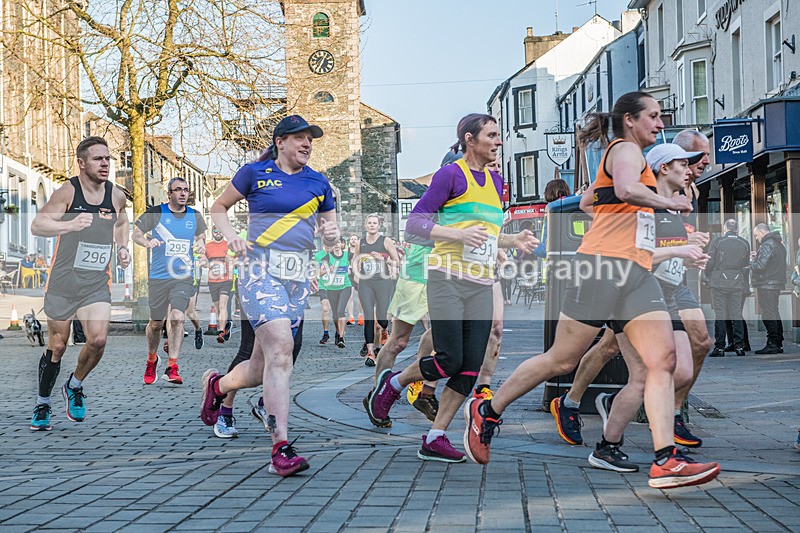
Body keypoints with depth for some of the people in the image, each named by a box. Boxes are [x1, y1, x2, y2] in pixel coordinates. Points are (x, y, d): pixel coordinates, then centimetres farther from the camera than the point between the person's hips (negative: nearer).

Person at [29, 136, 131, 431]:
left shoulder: (117, 196, 3)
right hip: (63, 282, -3)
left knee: (98, 340, -15)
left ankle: (74, 385, 14)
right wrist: (68, 225, -39)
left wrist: (122, 247, 7)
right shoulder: (67, 192, -11)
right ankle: (42, 405, 26)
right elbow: (37, 225, -21)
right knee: (57, 346, 5)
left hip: (97, 283, 3)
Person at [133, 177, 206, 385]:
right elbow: (136, 233, 2)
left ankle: (172, 368, -12)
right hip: (158, 276, -1)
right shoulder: (155, 213, -1)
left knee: (177, 317, -17)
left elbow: (200, 236, 25)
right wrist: (147, 242, -20)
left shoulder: (195, 216, 8)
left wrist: (201, 244, 2)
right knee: (156, 322, 7)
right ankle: (151, 360, 35)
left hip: (184, 276, 1)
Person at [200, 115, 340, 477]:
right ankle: (281, 450, -21)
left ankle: (216, 386, 39)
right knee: (280, 350, -22)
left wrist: (331, 235, -2)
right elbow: (218, 207, 14)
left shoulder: (319, 183, 14)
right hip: (261, 271, -5)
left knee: (262, 368, 6)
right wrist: (231, 235, -5)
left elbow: (328, 232, 22)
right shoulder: (255, 173, 3)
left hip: (299, 278, 5)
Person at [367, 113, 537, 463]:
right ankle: (393, 383, 17)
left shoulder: (495, 182, 19)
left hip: (482, 285, 7)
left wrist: (514, 241, 11)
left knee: (471, 366, -2)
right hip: (448, 279, -7)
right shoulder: (451, 174, -3)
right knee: (449, 361, -12)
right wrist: (459, 234, -20)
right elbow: (415, 223, -8)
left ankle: (435, 438, 6)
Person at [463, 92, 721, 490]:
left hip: (636, 272, 9)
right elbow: (626, 190, -24)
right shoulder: (625, 150, -1)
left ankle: (665, 460, -14)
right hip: (604, 264, -9)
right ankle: (486, 411, 15)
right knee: (562, 360, -2)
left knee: (664, 359, -8)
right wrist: (669, 202, -11)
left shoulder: (632, 156, 29)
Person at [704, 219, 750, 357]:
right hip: (738, 283, 3)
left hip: (719, 282, -3)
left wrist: (707, 277, 9)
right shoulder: (745, 244, 5)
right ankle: (739, 346, 6)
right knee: (737, 314, 8)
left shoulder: (717, 242, -5)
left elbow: (710, 262, -6)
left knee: (720, 315, -1)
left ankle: (719, 347, -2)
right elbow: (746, 265, 10)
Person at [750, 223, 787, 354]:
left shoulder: (767, 245, -16)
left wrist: (751, 261, -2)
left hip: (766, 284, -10)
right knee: (775, 313, 14)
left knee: (768, 314, -7)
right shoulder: (779, 244, 16)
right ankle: (779, 343, 17)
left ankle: (772, 344, -8)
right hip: (777, 283, 10)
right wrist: (757, 256, 10)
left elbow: (760, 266, -21)